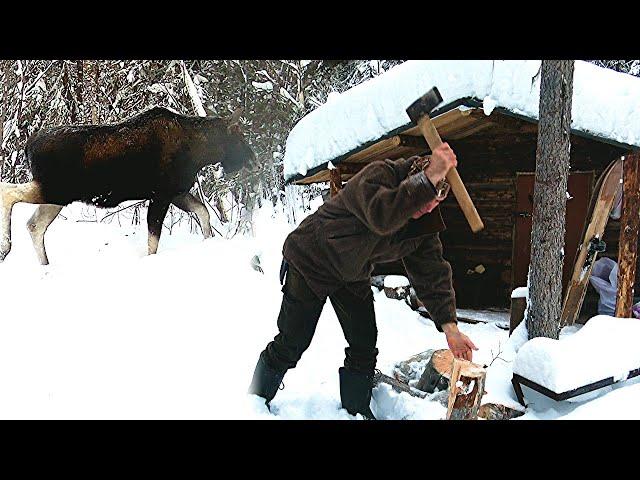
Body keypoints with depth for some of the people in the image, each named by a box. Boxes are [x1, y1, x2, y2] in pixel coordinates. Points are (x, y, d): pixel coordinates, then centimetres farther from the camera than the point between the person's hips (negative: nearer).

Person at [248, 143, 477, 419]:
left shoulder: (425, 224, -8)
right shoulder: (378, 175, -29)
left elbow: (432, 274, -9)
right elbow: (382, 216, -50)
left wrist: (449, 326, -18)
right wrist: (429, 177, -55)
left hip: (353, 275, 6)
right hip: (310, 262, -6)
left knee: (364, 346, 3)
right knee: (292, 343, -1)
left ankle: (357, 410, 24)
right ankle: (256, 401, 21)